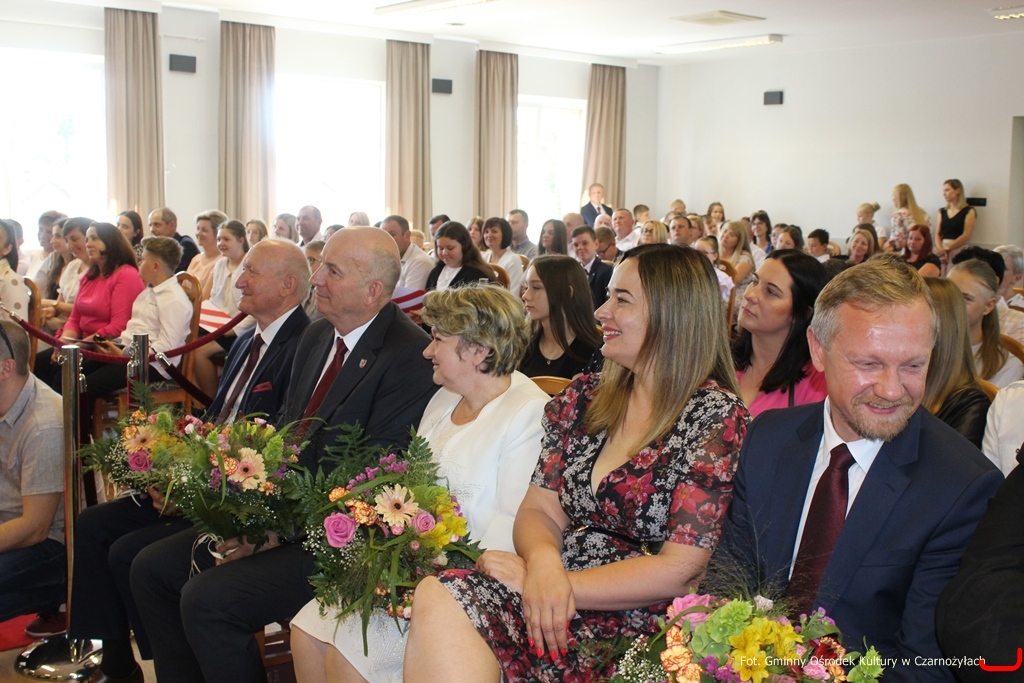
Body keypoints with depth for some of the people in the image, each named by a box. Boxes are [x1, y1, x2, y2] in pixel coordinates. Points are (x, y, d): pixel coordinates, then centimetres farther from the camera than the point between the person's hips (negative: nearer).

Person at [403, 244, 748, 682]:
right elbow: (540, 509, 8)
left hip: (642, 628, -5)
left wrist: (564, 583, -13)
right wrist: (544, 562, -15)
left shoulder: (716, 419, -6)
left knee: (440, 604, -28)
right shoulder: (585, 397, 12)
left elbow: (680, 570, -11)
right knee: (439, 599, -27)